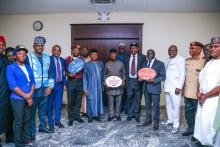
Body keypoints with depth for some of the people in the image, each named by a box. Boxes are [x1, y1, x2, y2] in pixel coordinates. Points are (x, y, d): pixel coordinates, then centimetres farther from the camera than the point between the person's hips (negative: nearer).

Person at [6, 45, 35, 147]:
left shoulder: (28, 67, 11)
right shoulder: (10, 68, -6)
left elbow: (33, 82, 9)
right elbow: (13, 86, -14)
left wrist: (30, 94, -8)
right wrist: (26, 96, -13)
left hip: (29, 99, 5)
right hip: (17, 99, -5)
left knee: (27, 120, 14)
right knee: (18, 122, 4)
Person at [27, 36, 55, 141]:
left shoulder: (47, 58, 8)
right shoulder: (29, 57, -7)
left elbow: (51, 72, 10)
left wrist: (50, 86, 3)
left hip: (45, 89, 4)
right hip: (33, 89, -4)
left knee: (43, 110, 16)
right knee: (32, 111, 6)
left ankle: (43, 127, 32)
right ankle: (32, 131, 21)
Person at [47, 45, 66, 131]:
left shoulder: (63, 60, 9)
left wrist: (64, 84, 9)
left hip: (60, 85, 5)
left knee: (58, 104, 13)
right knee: (50, 105, 8)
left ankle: (57, 121, 26)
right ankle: (51, 122, 21)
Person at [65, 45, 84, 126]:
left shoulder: (82, 59, 7)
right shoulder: (68, 59, 1)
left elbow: (84, 70, 10)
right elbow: (65, 70, 1)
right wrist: (69, 74, -18)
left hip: (80, 81, 2)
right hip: (71, 81, -2)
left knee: (78, 100, 9)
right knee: (70, 101, 1)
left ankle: (77, 116, 24)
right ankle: (71, 118, 15)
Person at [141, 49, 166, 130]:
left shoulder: (160, 64, -4)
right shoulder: (144, 63, 12)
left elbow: (163, 76, -8)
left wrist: (154, 80, -22)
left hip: (155, 87, -5)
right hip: (146, 87, 5)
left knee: (156, 105, 4)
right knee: (147, 105, 15)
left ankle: (156, 121, 19)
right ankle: (148, 119, 31)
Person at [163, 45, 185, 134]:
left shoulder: (180, 60, -8)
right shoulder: (167, 60, 13)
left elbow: (182, 74, -12)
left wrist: (179, 87, -16)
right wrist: (164, 84, 9)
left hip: (175, 87, -7)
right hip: (167, 86, 7)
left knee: (176, 106, -3)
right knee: (168, 105, 14)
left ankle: (176, 125, 7)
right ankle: (170, 120, 28)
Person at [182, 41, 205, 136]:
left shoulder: (204, 61, -11)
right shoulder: (187, 61, 8)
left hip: (197, 93, -6)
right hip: (187, 92, 6)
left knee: (197, 112, 8)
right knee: (188, 111, 15)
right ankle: (190, 128, 31)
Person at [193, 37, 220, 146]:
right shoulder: (209, 62, 11)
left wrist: (205, 96, -12)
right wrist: (198, 92, 0)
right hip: (203, 98, 7)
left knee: (208, 124, 1)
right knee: (200, 121, 13)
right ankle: (203, 141, 30)